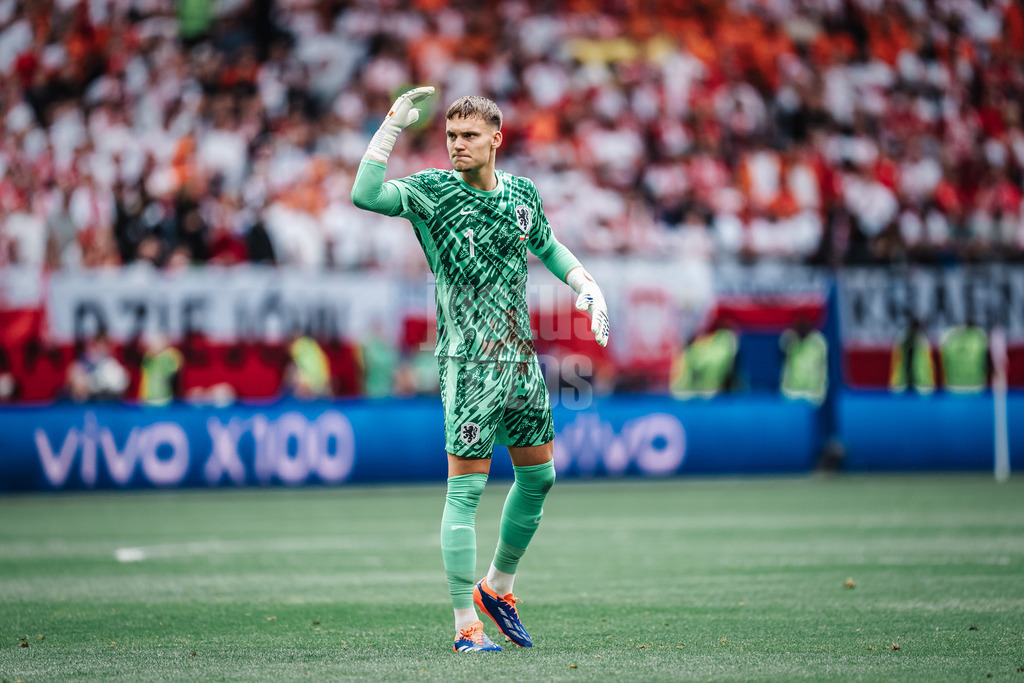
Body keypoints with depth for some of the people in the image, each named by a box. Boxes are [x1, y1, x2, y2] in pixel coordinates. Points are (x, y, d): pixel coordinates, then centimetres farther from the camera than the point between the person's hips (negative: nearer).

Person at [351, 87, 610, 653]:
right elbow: (366, 195, -24)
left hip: (521, 357, 6)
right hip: (468, 363, -6)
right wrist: (393, 124, -27)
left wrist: (587, 287, 12)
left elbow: (548, 246, 26)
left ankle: (496, 588, 34)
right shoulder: (432, 191, -7)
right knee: (466, 487, -8)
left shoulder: (522, 194, 8)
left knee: (538, 475, 14)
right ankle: (466, 626, -5)